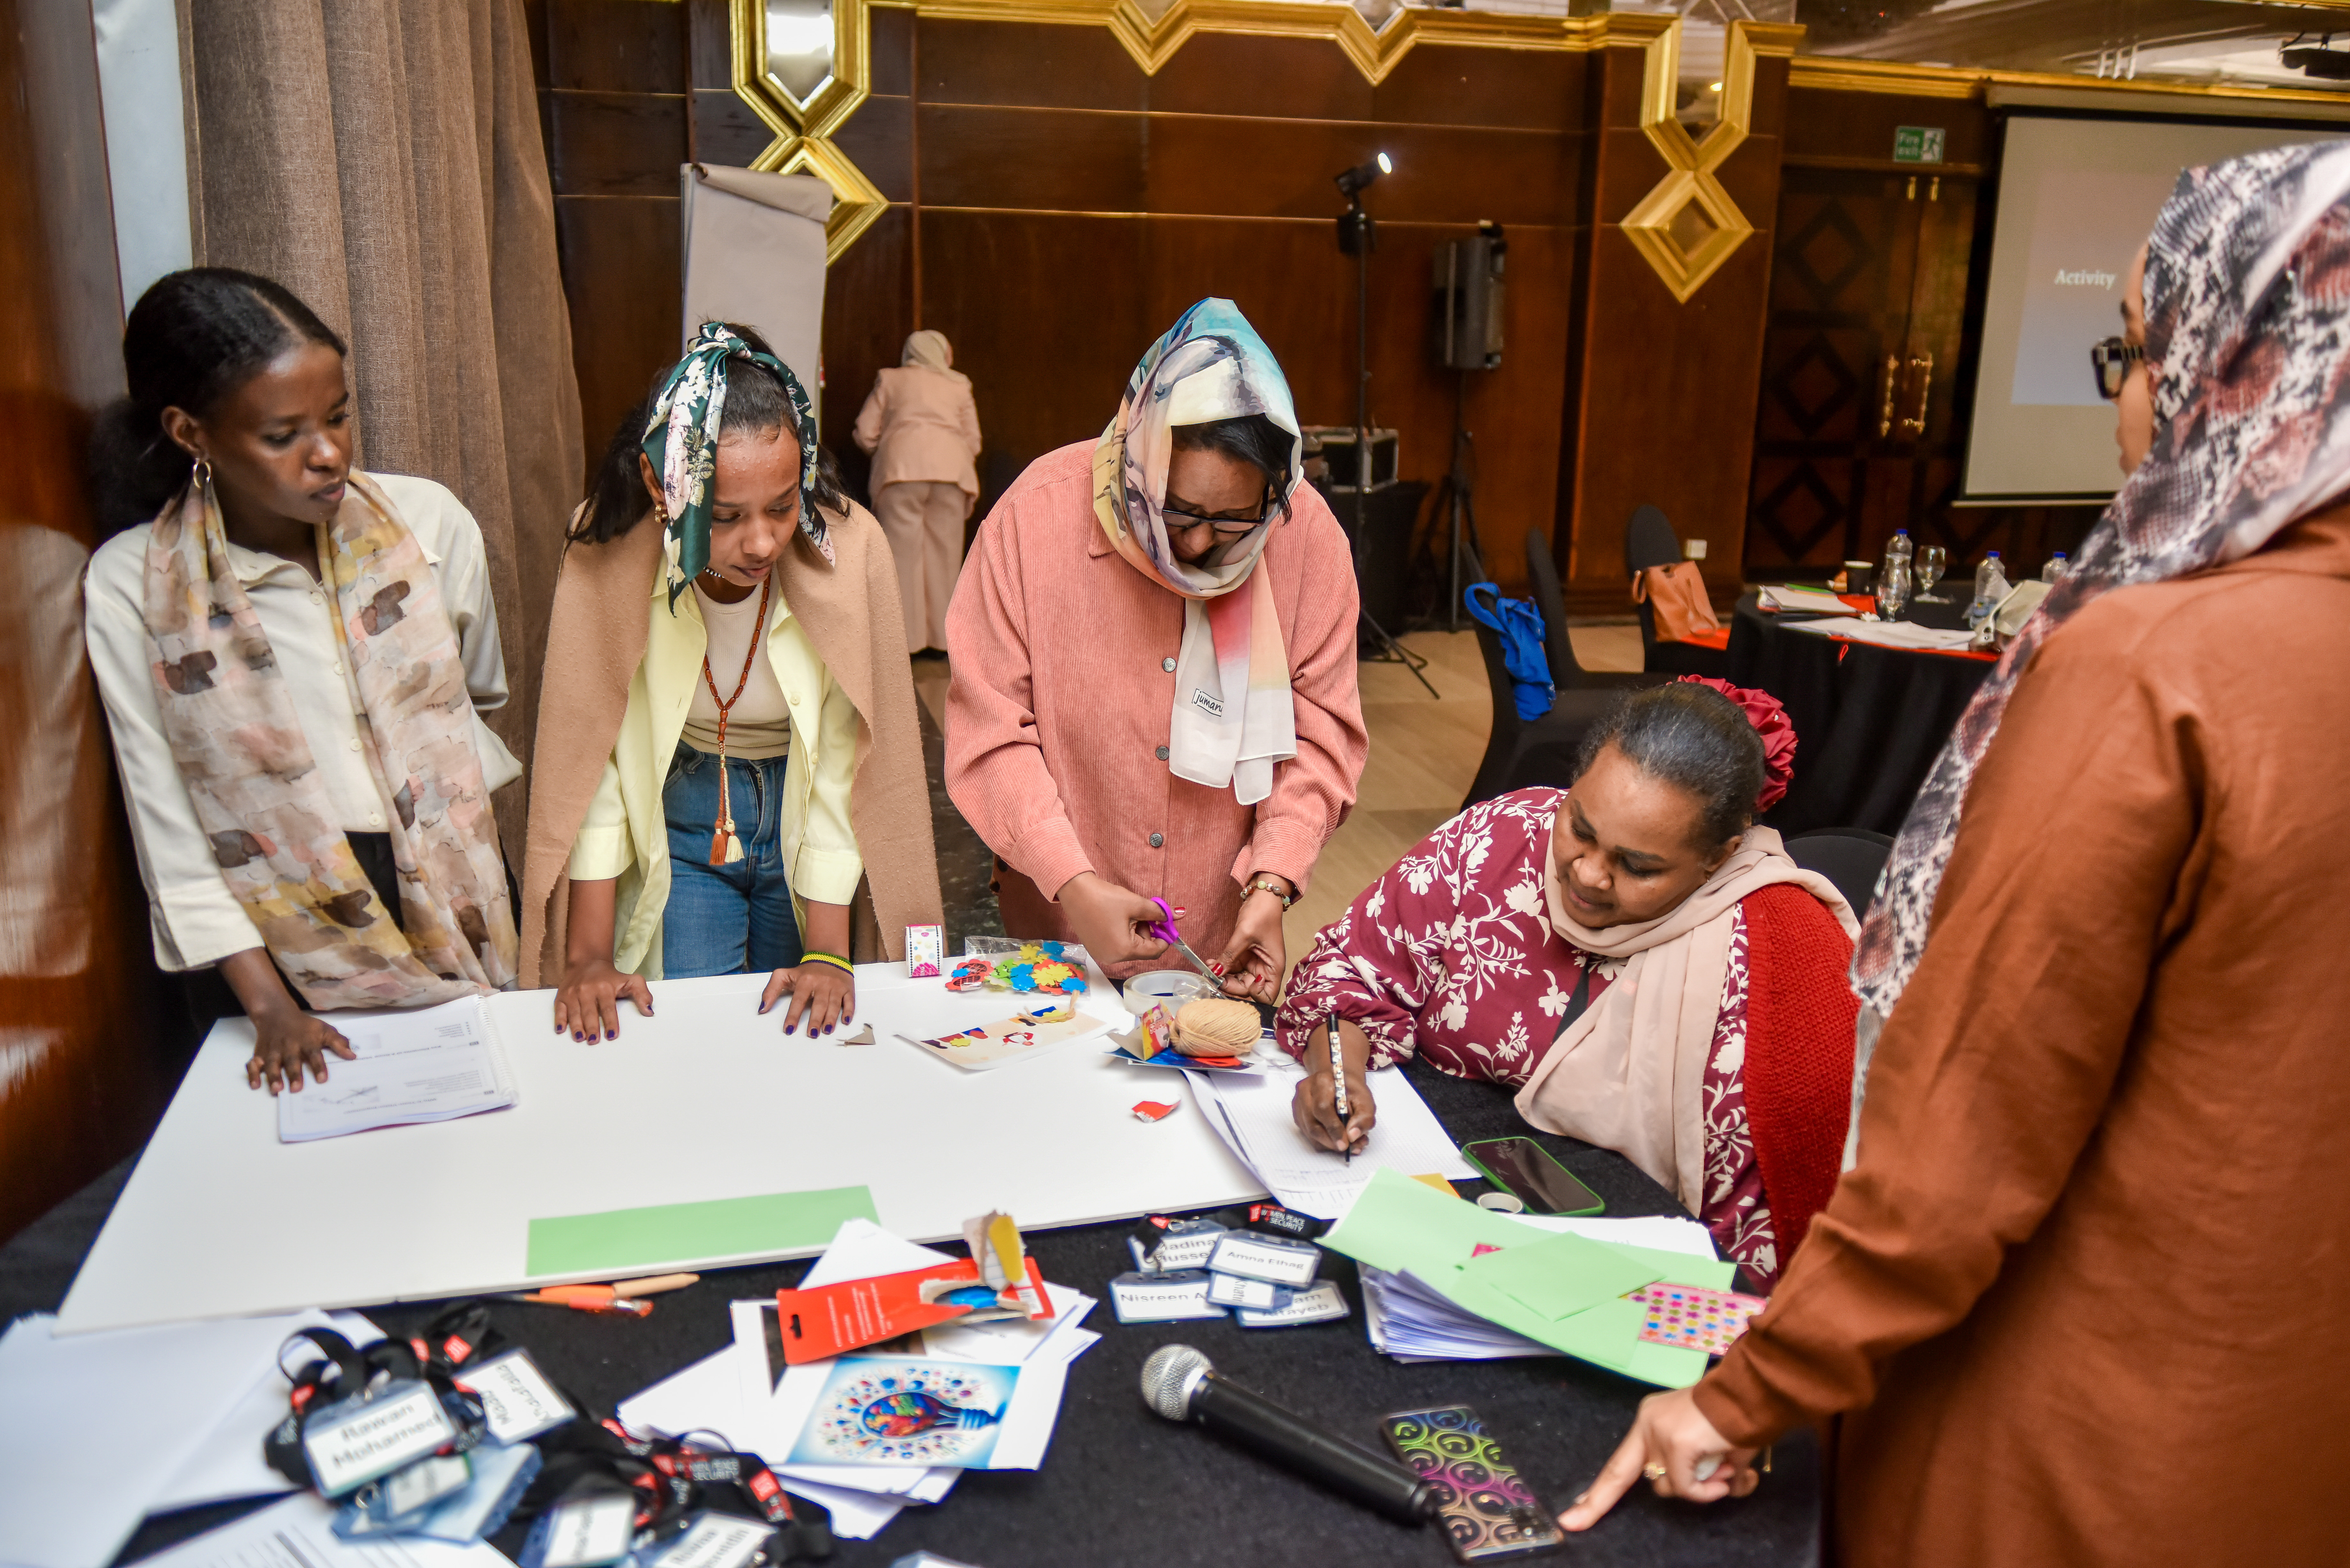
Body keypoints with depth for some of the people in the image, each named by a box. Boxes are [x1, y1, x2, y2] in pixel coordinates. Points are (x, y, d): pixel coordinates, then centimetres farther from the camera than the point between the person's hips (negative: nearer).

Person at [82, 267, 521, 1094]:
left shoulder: (429, 523, -9)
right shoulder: (128, 588, -13)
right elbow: (168, 825, -8)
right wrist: (267, 1004, -11)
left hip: (460, 922, 2)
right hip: (294, 960, -2)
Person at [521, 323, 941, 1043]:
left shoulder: (849, 549, -23)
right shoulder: (606, 555, -22)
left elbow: (843, 767, -18)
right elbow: (590, 756, -15)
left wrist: (827, 953, -19)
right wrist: (589, 957, -16)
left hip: (803, 815, 0)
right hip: (677, 826, 0)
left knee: (805, 1036, 8)